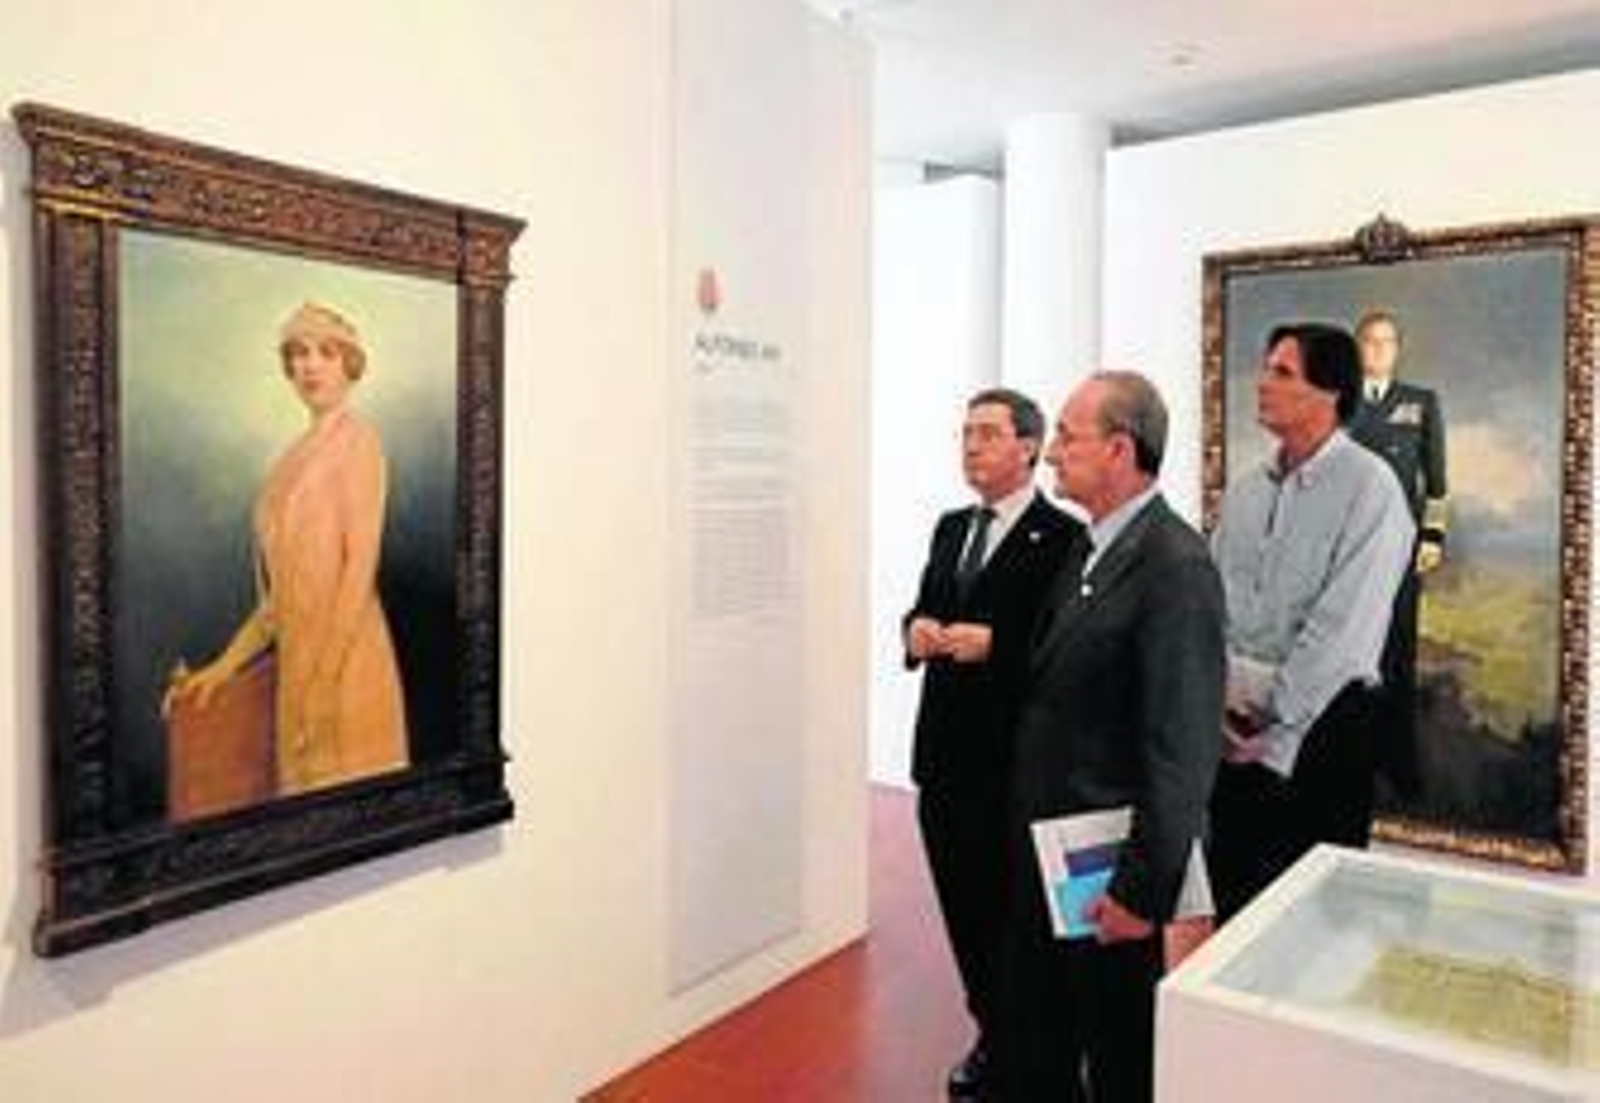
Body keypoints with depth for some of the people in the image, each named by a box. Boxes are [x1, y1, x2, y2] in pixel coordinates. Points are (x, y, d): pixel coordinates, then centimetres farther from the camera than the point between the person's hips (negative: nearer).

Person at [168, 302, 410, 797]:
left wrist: (325, 679, -18)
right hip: (297, 655, 7)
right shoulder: (299, 453, 15)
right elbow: (283, 584, 15)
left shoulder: (357, 439, -6)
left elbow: (361, 563, -14)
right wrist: (225, 664, 10)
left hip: (345, 654, -7)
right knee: (307, 783, 12)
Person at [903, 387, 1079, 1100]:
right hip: (944, 752, 7)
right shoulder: (950, 528, 13)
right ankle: (991, 1034, 36)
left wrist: (994, 644, -23)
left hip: (1014, 760, -6)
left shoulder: (1062, 537, -11)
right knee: (962, 906, 17)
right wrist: (916, 629, -5)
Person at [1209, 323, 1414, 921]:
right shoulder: (1244, 489, 9)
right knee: (1227, 891, 14)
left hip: (1319, 722, -5)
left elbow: (1343, 630, -16)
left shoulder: (1369, 485, -10)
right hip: (1231, 723, 5)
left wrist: (1276, 733, -13)